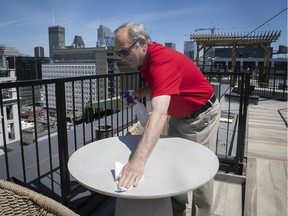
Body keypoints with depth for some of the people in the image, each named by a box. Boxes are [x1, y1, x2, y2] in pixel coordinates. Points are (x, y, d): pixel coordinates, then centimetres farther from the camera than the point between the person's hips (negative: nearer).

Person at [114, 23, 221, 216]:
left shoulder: (162, 60, -34)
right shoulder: (145, 59, -6)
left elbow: (160, 112, -48)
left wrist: (138, 161, -56)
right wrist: (140, 93, -8)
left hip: (202, 116, -8)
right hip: (179, 115, 8)